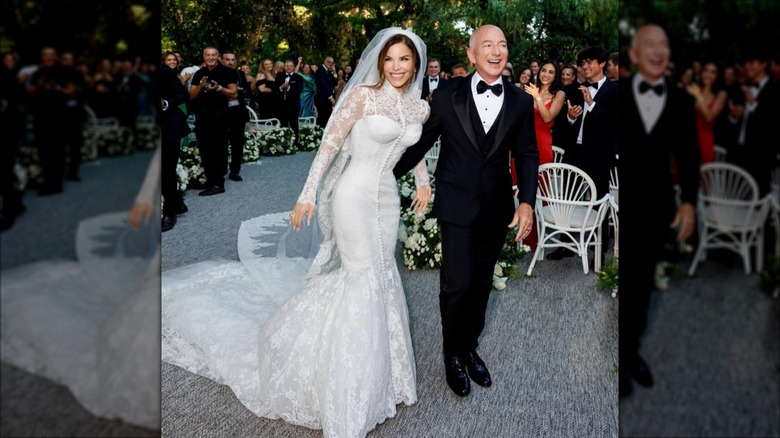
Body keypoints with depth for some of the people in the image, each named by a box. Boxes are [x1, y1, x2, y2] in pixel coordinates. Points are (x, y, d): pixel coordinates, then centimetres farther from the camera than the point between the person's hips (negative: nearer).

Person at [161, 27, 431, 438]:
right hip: (355, 193, -6)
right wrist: (307, 195, -17)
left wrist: (423, 182, 25)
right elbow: (329, 145, -13)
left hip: (387, 197, 6)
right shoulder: (362, 95, -12)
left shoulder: (420, 107, 6)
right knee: (363, 276, -2)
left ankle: (373, 367, 33)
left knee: (382, 277, 13)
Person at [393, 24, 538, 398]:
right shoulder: (447, 96, -5)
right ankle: (454, 355, 19)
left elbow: (527, 155, 3)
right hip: (457, 205, -3)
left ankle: (470, 349, 36)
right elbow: (421, 143, 2)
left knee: (481, 283, 15)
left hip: (497, 208, 3)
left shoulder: (521, 102, 1)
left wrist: (527, 200, -11)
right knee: (458, 284, -7)